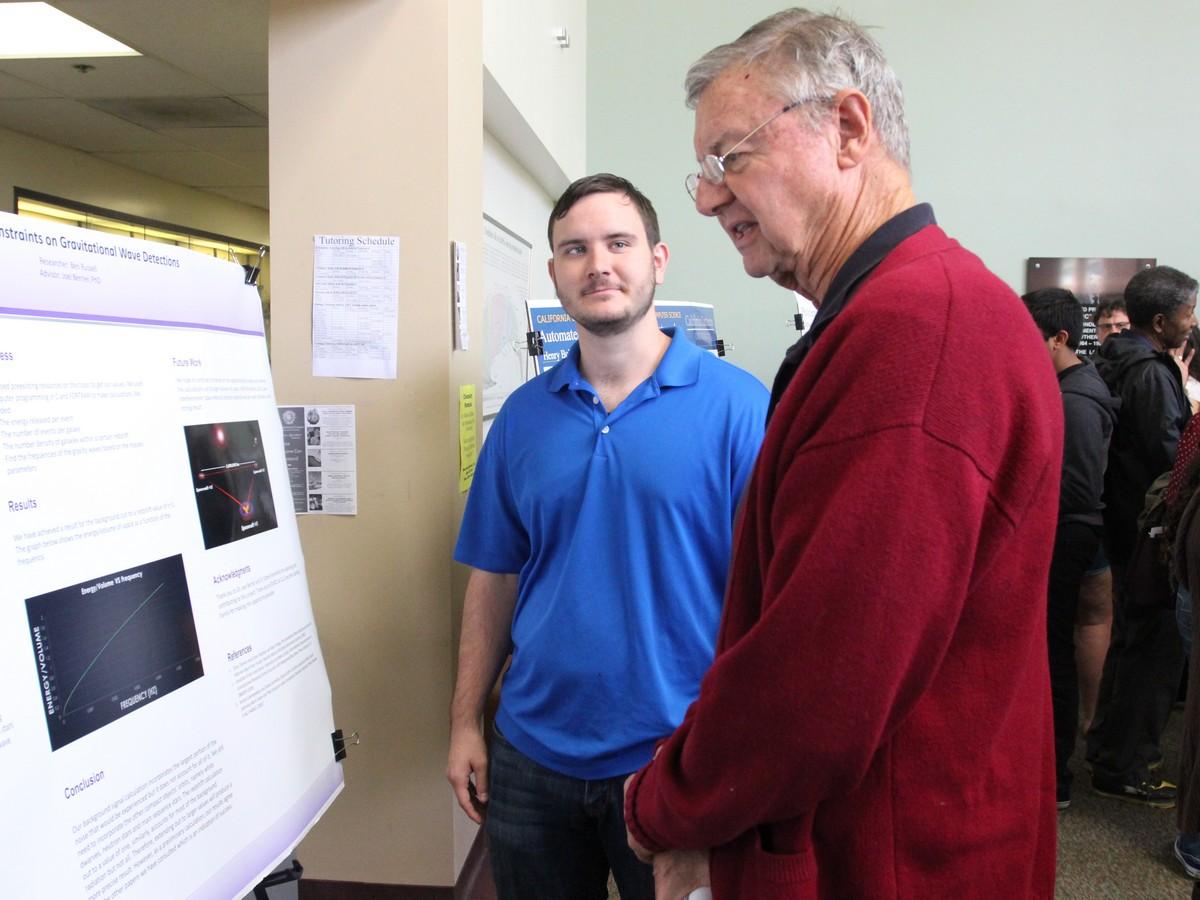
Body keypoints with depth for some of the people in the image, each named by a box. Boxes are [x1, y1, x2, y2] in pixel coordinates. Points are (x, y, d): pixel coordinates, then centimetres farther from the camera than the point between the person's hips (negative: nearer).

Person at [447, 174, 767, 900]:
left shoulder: (736, 405, -11)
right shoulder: (523, 414, 2)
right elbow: (494, 578, 7)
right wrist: (467, 722, 5)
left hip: (677, 761, -3)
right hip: (533, 753, 4)